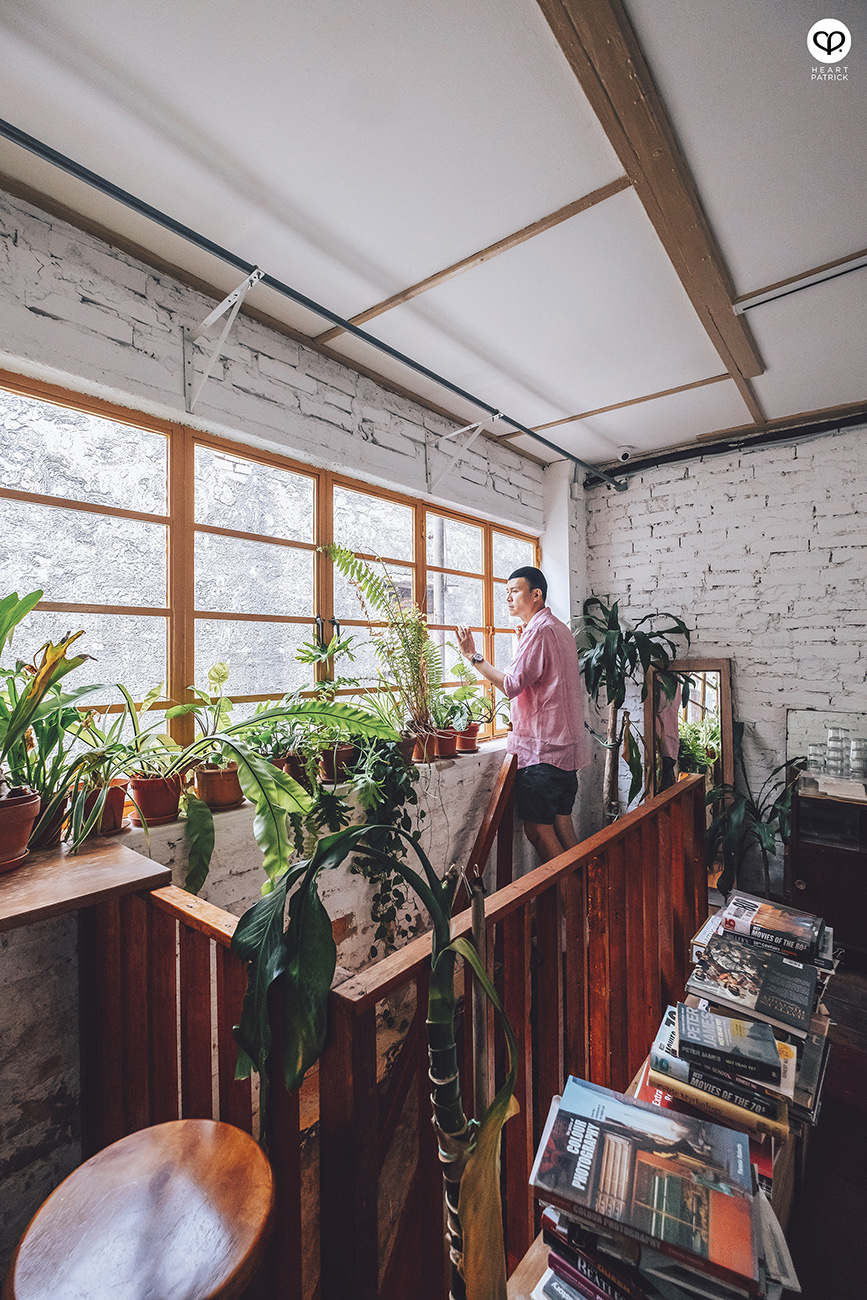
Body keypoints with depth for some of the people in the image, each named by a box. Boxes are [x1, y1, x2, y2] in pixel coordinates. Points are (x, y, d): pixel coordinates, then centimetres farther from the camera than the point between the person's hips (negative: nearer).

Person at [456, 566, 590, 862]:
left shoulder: (538, 631, -14)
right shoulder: (560, 629, 17)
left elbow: (511, 685, -22)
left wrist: (473, 655, -19)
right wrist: (525, 645, 19)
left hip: (541, 749, -10)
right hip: (567, 746, 10)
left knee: (537, 829, -2)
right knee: (562, 824, 16)